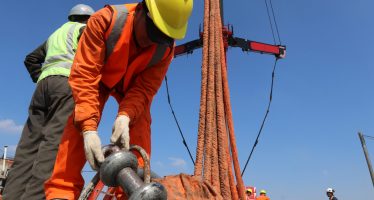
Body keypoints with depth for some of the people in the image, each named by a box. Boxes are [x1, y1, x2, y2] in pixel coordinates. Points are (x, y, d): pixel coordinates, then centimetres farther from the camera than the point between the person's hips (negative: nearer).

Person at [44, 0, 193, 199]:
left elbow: (145, 88, -26)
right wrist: (88, 129, -48)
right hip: (99, 79, -1)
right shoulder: (104, 19, -36)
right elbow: (84, 75, -39)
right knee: (78, 125, -20)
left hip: (133, 84, 2)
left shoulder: (166, 47, -28)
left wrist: (125, 117, -46)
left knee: (140, 129, -17)